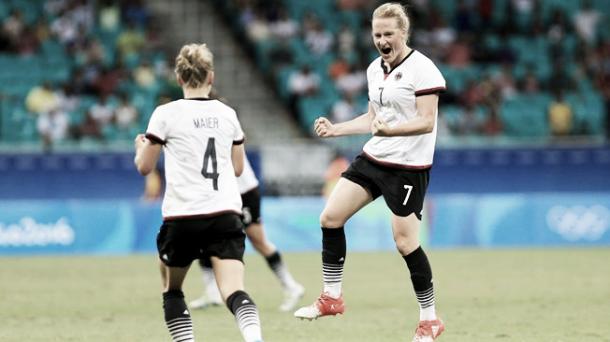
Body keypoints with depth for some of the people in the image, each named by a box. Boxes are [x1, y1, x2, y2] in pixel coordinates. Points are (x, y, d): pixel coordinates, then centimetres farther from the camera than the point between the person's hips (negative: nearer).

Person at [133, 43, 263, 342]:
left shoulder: (166, 114, 0)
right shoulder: (227, 114, 11)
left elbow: (144, 167, 5)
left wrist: (141, 147, 26)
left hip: (183, 215, -2)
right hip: (226, 214, 2)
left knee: (171, 290, 21)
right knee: (234, 293, -12)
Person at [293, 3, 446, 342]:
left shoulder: (422, 69, -14)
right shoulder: (375, 69, 11)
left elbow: (426, 122, -19)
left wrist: (390, 130, -34)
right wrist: (335, 129, 9)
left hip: (409, 167, -8)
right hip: (372, 158, 8)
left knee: (405, 241, -7)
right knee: (330, 217, 1)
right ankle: (332, 297, 13)